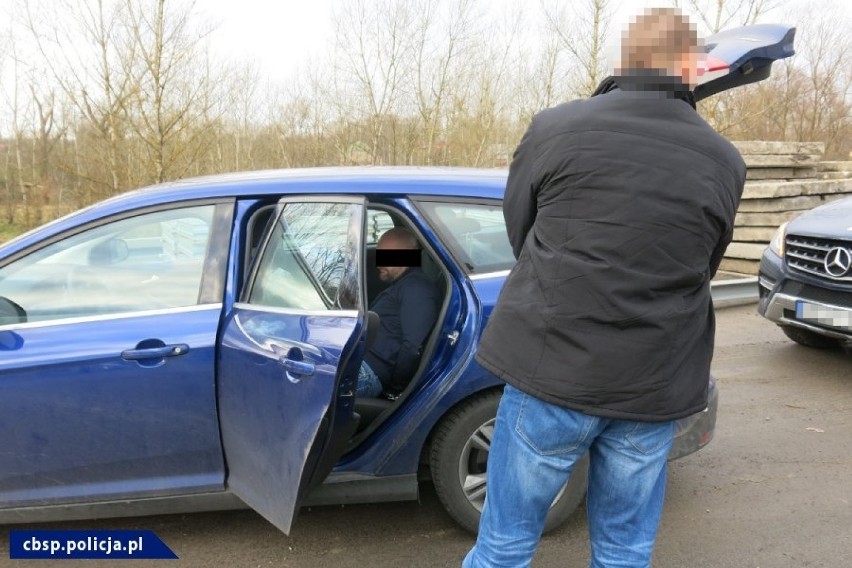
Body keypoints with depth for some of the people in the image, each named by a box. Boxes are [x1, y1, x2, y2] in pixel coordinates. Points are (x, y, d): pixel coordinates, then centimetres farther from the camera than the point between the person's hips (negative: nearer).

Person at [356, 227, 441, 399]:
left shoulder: (416, 289, -11)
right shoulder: (400, 284, 25)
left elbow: (413, 348, -21)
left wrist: (394, 389, -13)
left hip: (370, 372, -11)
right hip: (359, 360, 11)